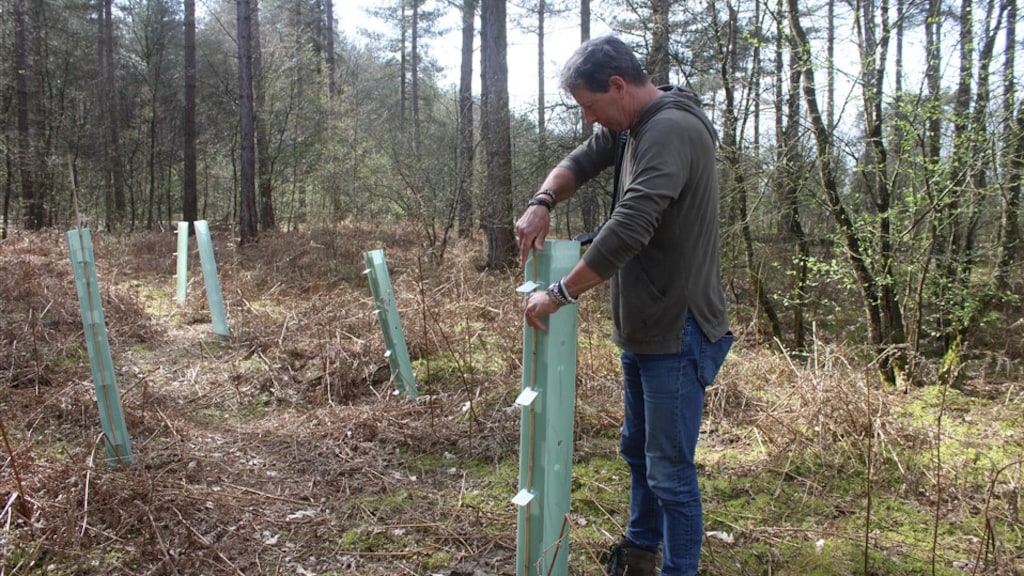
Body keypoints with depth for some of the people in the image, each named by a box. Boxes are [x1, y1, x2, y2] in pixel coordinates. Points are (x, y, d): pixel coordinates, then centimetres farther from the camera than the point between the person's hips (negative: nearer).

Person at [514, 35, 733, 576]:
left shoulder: (672, 130, -22)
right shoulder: (628, 129, 8)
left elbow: (629, 228, -31)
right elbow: (579, 161, 17)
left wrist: (559, 294, -23)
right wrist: (543, 202, -5)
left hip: (679, 335, -10)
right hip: (642, 329, 10)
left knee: (670, 471, -1)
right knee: (638, 451, 24)